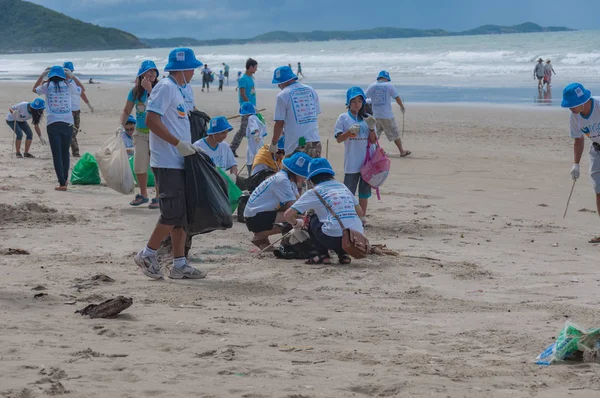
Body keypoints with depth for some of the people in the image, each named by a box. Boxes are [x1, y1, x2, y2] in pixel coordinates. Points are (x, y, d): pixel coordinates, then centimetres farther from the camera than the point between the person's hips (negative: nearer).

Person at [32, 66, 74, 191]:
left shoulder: (47, 86, 3)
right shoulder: (68, 86, 5)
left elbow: (35, 89, 24)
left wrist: (42, 75, 33)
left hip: (53, 123, -1)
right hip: (67, 123, 1)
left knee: (57, 154, -2)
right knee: (65, 153, 16)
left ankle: (62, 183, -11)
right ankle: (65, 179, 25)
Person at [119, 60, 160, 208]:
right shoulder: (135, 91, 4)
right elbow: (126, 111, 12)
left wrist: (150, 90, -26)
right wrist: (121, 125, -3)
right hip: (140, 133, 4)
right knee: (139, 165, 4)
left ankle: (158, 197, 7)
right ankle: (143, 195, 24)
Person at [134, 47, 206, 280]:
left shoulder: (177, 90, 19)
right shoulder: (165, 88, -12)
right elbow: (151, 120, -21)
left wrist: (189, 146, 15)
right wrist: (178, 144, -20)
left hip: (179, 162, 10)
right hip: (167, 163, -10)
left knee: (181, 214, 9)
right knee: (173, 213, -10)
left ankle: (179, 265, 13)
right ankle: (147, 255, 3)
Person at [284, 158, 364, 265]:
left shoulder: (314, 192, 8)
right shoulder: (343, 187, 21)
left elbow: (288, 215, 7)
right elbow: (360, 213, 25)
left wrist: (296, 223, 29)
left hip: (334, 239, -5)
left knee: (312, 220, 23)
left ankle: (323, 255, 14)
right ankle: (343, 254, 17)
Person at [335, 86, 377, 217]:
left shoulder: (367, 118, 9)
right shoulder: (343, 118, 1)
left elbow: (373, 140, 6)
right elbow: (338, 139, -4)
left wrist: (371, 128, -11)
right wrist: (350, 131, -20)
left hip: (368, 161, 3)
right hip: (352, 162, -3)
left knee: (364, 191, 9)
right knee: (349, 192, -3)